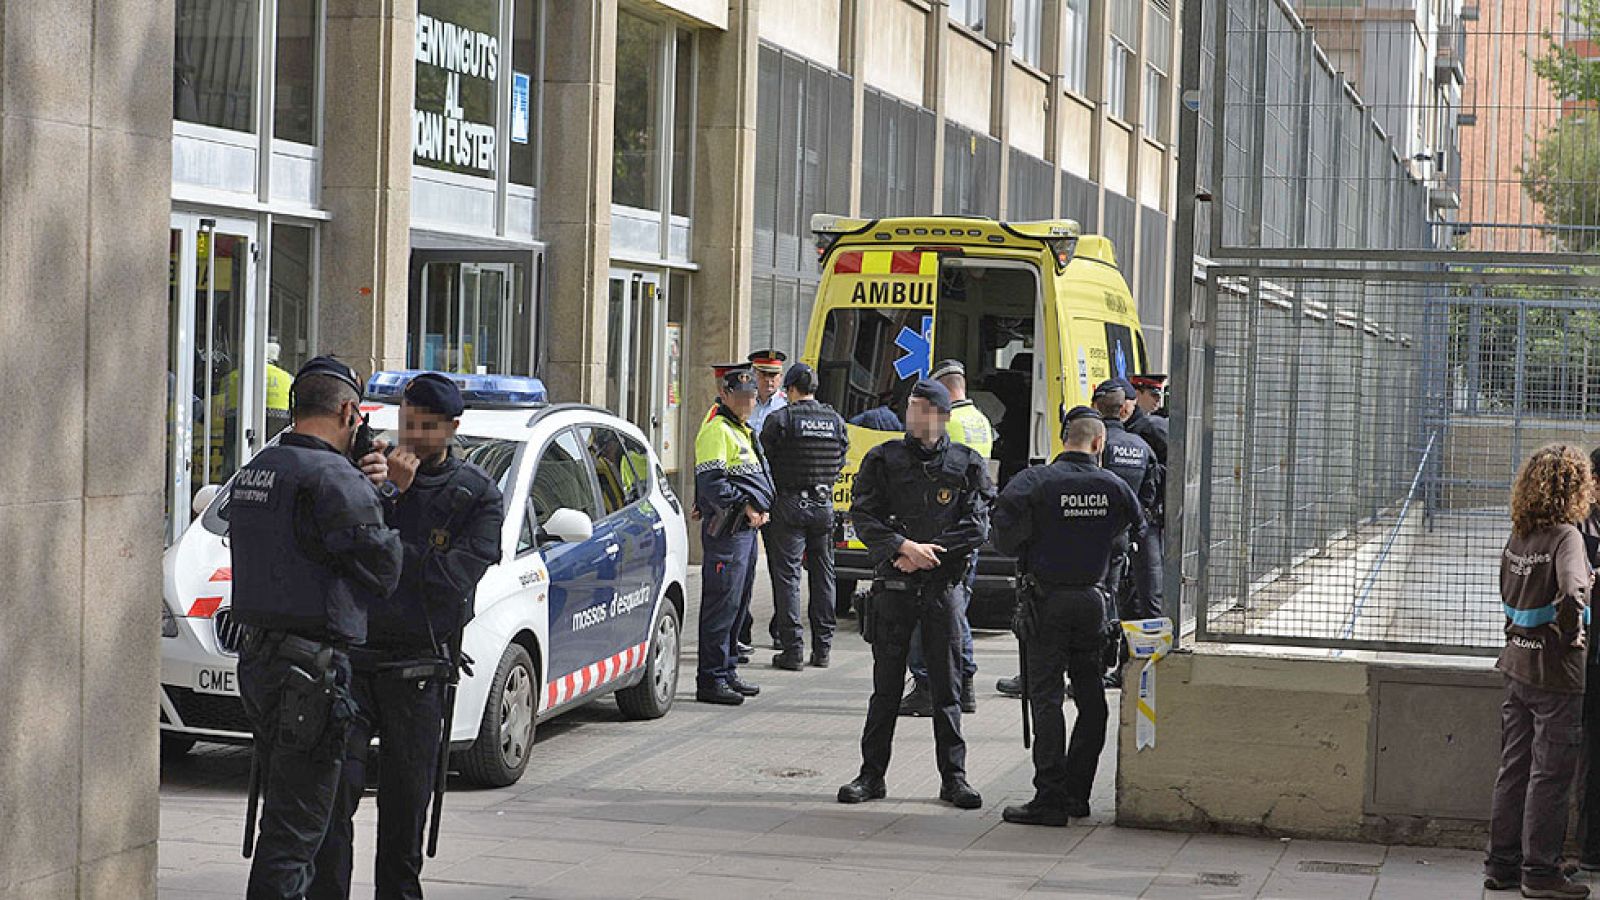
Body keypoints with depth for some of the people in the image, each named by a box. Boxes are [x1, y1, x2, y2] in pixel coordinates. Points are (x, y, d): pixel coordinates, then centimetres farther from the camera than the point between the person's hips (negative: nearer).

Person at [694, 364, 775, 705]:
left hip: (746, 529, 10)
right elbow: (711, 484, -20)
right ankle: (711, 681, -7)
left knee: (739, 604, 15)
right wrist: (745, 507, -16)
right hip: (725, 531, -10)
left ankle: (727, 672, 24)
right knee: (722, 604, -9)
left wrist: (760, 508, 9)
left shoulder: (744, 432, 20)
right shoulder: (717, 431, -11)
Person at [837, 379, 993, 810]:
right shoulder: (883, 459, 6)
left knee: (946, 686, 3)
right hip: (894, 584, 0)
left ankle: (953, 777, 10)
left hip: (944, 585, 0)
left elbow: (977, 527, -2)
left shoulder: (966, 464, 5)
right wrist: (904, 546, -16)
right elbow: (863, 516, -2)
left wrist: (929, 551, -11)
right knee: (886, 685, 5)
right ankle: (872, 775, 12)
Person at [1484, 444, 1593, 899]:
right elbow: (1572, 593, -32)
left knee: (1514, 768, 14)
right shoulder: (1566, 536, -17)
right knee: (1550, 774, 2)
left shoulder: (1517, 536, 5)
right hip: (1554, 673, -7)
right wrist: (1570, 636, -17)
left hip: (1516, 664, 7)